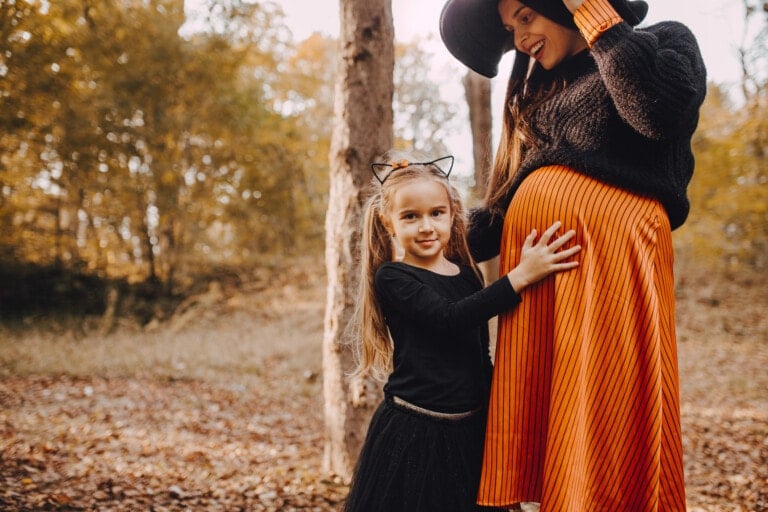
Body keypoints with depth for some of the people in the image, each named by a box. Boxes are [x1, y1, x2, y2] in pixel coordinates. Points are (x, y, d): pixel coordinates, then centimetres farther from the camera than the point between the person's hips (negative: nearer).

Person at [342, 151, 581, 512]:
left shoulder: (468, 276, 8)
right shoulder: (392, 277, -9)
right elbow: (448, 319, -24)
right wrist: (521, 276, -28)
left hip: (469, 429, 5)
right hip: (413, 434, -5)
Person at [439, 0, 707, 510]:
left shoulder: (664, 42, 9)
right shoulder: (537, 87, 25)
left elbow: (662, 115, -14)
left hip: (610, 243, -6)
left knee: (606, 408, -8)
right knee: (542, 413, 3)